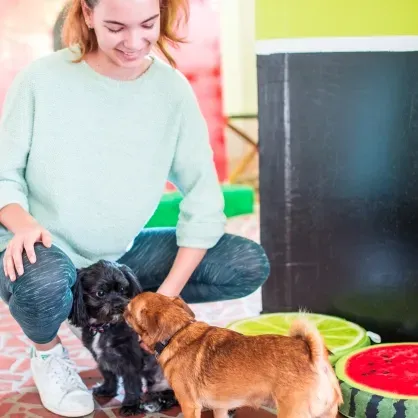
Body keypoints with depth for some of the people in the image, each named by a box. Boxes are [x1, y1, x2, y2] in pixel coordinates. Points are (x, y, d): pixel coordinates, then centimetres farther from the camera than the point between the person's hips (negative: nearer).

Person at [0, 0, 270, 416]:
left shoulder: (172, 90, -8)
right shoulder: (43, 78, -15)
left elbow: (203, 199, -9)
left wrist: (167, 295, -17)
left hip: (122, 255, 3)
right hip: (46, 254, -3)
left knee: (249, 265, -11)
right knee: (42, 284, -39)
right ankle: (46, 351, 0)